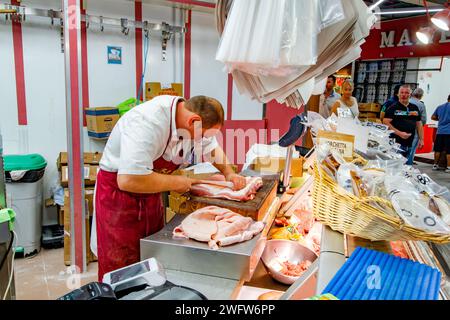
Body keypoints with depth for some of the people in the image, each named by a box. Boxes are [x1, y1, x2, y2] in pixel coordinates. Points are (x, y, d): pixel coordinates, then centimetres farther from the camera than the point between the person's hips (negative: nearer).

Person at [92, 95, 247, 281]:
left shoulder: (195, 123, -6)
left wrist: (229, 173, -4)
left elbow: (213, 148, 14)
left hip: (151, 196, 8)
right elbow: (128, 180, -38)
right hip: (118, 192, -7)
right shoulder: (148, 122, -32)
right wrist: (177, 183, -26)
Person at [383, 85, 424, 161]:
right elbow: (386, 123, -12)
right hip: (396, 143, -6)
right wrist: (399, 133, -18)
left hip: (410, 144, 6)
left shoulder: (415, 108, 16)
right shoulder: (393, 108, -2)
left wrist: (421, 139, 13)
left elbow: (419, 124, 19)